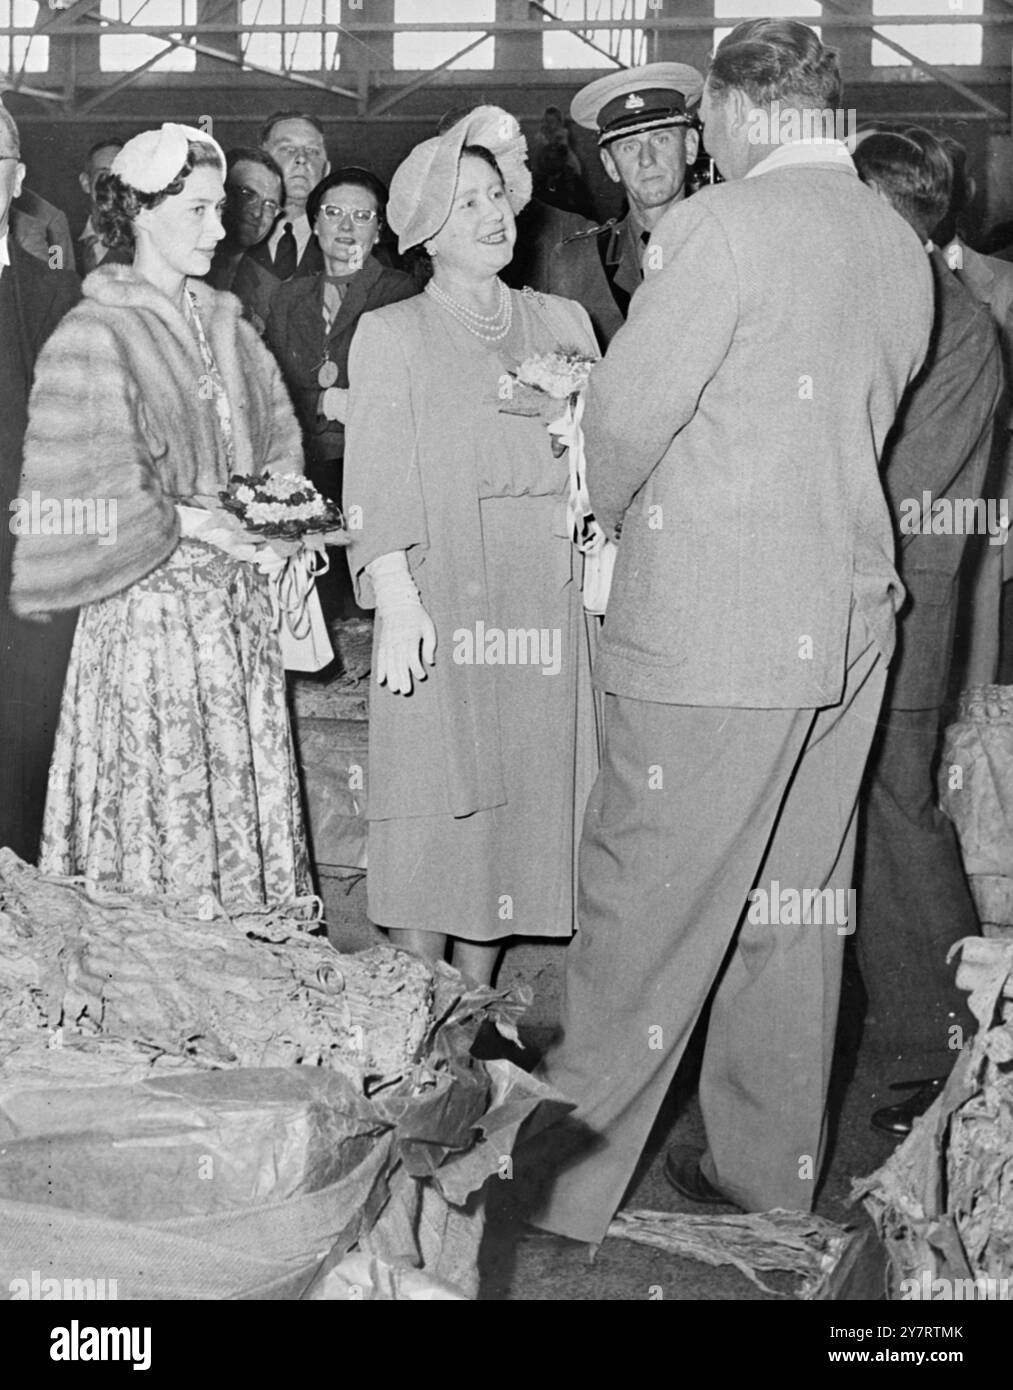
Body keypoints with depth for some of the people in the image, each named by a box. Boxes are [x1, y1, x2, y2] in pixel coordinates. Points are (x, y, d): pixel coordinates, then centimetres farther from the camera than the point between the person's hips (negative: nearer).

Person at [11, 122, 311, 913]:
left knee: (245, 803, 7)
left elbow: (277, 444, 18)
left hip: (238, 604, 6)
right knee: (162, 812, -2)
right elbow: (93, 490, -13)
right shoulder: (96, 336, -7)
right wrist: (195, 523, -18)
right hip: (150, 604, -6)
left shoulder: (226, 327, 13)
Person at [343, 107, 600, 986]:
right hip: (439, 608, -3)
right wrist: (397, 600, -14)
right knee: (431, 828, -3)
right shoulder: (391, 335, 6)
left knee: (520, 813, 5)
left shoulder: (562, 323, 16)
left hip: (547, 610, 3)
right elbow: (375, 481, -4)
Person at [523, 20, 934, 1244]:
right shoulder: (900, 246, 10)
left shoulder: (722, 225, -13)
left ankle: (562, 1196, 11)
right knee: (792, 910, 15)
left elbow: (624, 416, -13)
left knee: (645, 912, 0)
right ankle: (772, 1178, 27)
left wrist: (608, 501, 8)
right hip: (847, 618, 8)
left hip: (711, 626, -7)